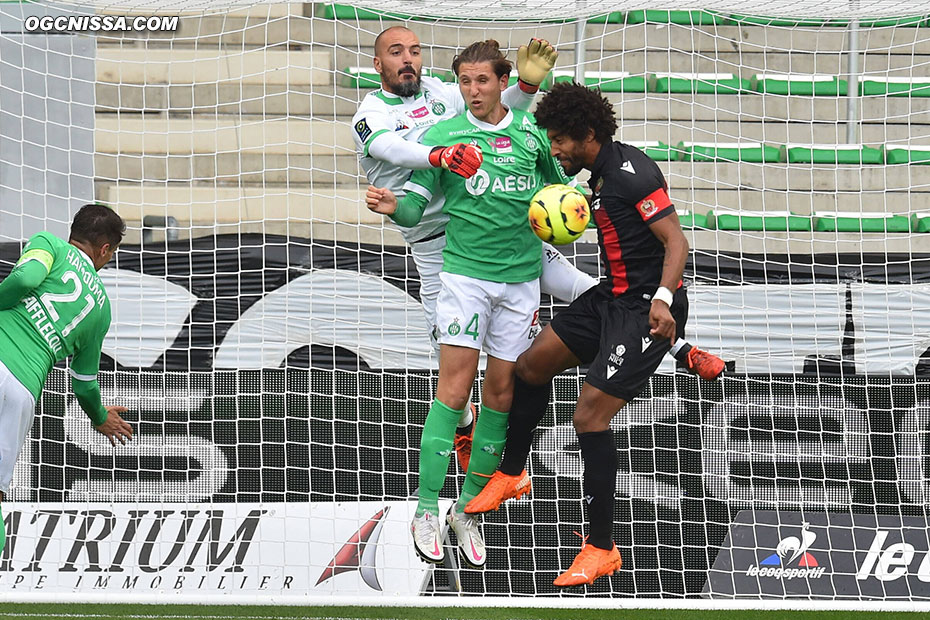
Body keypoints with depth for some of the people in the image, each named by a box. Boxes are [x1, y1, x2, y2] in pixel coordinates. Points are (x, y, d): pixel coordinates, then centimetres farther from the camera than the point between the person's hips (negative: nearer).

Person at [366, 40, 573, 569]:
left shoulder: (531, 132, 6)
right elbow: (417, 206, -1)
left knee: (501, 391, 3)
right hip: (465, 272, -3)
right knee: (455, 386, -11)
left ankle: (470, 507, 12)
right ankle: (427, 508, -7)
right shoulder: (443, 136, 1)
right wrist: (393, 206, -23)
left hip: (521, 276, 3)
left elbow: (561, 185, 20)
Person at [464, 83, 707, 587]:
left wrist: (662, 299, -38)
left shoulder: (633, 173, -20)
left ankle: (601, 548, -9)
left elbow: (676, 242, -25)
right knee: (532, 365, 19)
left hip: (646, 310, -10)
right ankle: (510, 475, 40)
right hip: (612, 297, 10)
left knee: (589, 414, -16)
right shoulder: (602, 170, 9)